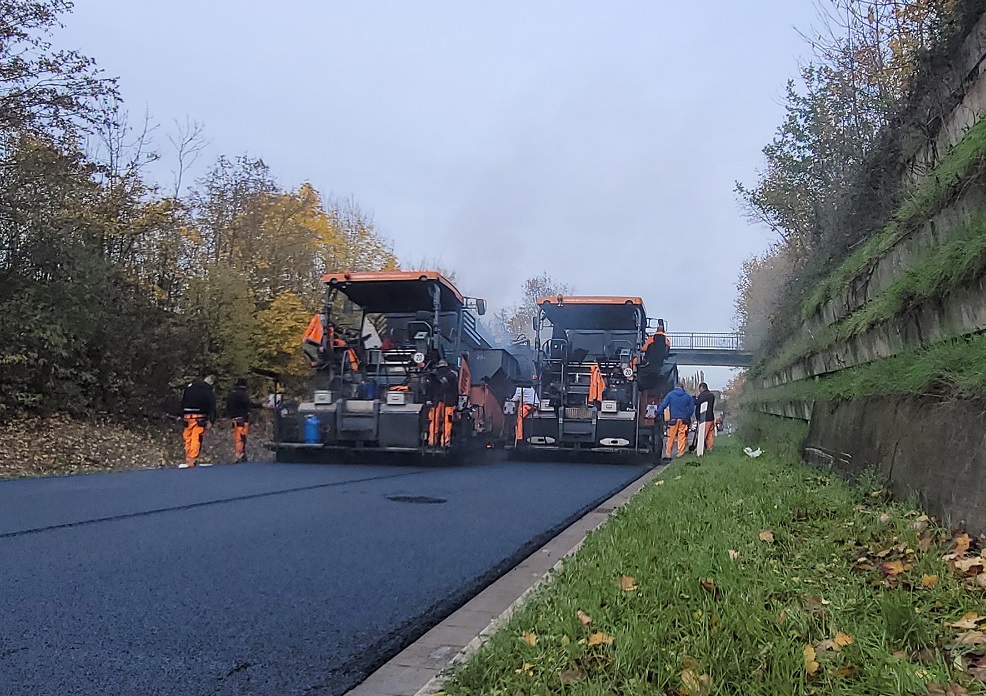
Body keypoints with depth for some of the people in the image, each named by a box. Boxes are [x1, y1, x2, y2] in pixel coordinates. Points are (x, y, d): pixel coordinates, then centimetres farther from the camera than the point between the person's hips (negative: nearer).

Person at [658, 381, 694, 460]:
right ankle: (681, 453, 7)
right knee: (682, 437, 7)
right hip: (683, 419, 1)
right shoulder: (688, 396, 7)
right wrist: (688, 417, 21)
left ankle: (668, 454, 1)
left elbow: (663, 405, -4)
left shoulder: (670, 394, 0)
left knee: (671, 437, 2)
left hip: (673, 419, -1)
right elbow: (691, 408, 10)